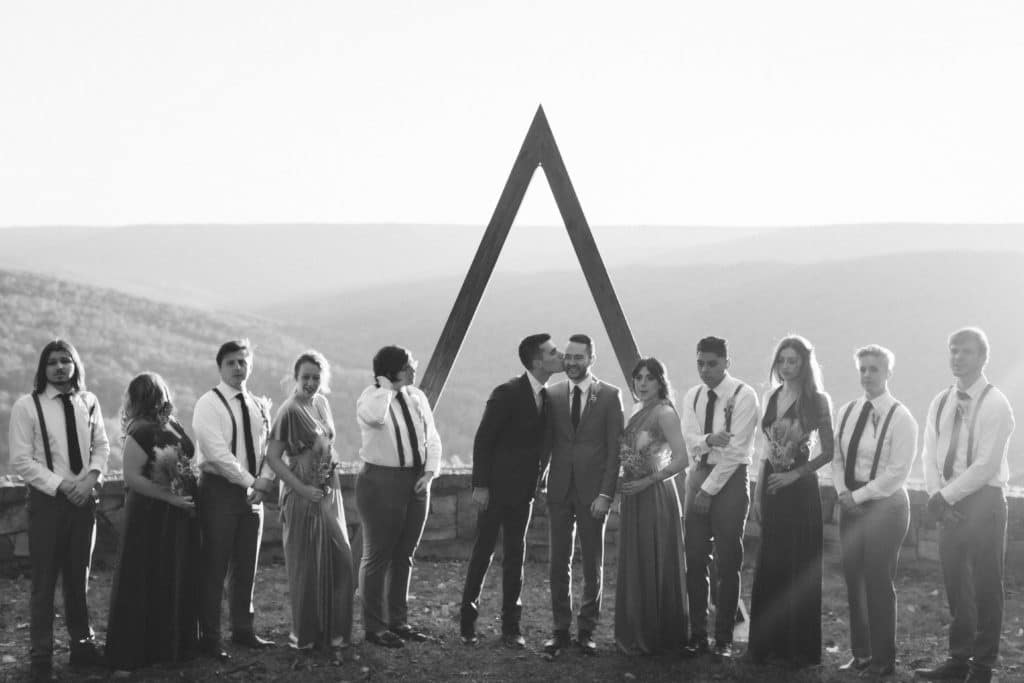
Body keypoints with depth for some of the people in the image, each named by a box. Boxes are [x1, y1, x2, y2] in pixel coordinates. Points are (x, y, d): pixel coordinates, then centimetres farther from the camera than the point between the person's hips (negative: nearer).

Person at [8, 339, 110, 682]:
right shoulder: (26, 406, -6)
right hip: (47, 500, -4)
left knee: (79, 577, 14)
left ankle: (82, 644, 26)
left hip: (83, 498, 4)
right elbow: (21, 460, -8)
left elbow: (102, 445, 9)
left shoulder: (88, 403, 5)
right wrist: (61, 484, -15)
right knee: (44, 580, 0)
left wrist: (91, 477, -10)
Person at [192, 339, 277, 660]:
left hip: (253, 492, 6)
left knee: (246, 566, 12)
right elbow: (218, 452, -17)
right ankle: (209, 637, 4)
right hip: (220, 490, -6)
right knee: (214, 567, -3)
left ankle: (243, 630, 22)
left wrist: (263, 481, -9)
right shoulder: (209, 404, -8)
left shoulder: (260, 406, 12)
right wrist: (248, 482, -18)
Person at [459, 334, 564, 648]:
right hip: (495, 488, -6)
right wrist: (480, 486, -15)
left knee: (515, 556, 8)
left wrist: (536, 483, 9)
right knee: (483, 552, 3)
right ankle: (468, 622, 16)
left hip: (522, 491, 6)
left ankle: (510, 627, 13)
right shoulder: (507, 394, -15)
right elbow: (482, 440, -13)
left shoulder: (548, 397, 5)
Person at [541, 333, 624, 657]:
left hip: (593, 491, -2)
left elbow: (614, 448, -3)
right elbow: (546, 443, 11)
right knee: (559, 563, 5)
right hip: (559, 489, 2)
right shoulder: (552, 395, 6)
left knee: (593, 564, 4)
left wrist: (605, 493, -10)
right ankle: (560, 630, 11)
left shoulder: (609, 395, -2)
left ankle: (587, 631, 13)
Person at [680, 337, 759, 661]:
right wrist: (710, 439, -26)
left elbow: (736, 449, -14)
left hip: (730, 479, -5)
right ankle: (697, 635, 11)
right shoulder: (692, 397, 9)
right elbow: (690, 440, -3)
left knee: (727, 563, -1)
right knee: (695, 561, 3)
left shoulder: (743, 396, -8)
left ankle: (724, 638, 6)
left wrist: (709, 490, -14)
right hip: (698, 477, 5)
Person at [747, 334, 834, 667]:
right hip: (772, 488, 5)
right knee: (769, 565, 8)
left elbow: (828, 452, -6)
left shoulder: (817, 400, -6)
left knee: (799, 566, 1)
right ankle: (767, 642, 17)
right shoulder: (771, 397, 10)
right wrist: (758, 491, 9)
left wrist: (795, 474, -14)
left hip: (800, 489, -5)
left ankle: (799, 647, 11)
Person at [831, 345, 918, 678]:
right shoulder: (847, 412, 9)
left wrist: (859, 496, -14)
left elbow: (897, 472, -13)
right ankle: (860, 653, 19)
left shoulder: (900, 418, -9)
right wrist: (843, 491, -5)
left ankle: (883, 660, 9)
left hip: (885, 505, -6)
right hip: (851, 503, 6)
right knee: (853, 579, 8)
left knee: (879, 582, -2)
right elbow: (837, 457, 11)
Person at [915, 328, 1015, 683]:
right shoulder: (940, 403, 9)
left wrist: (946, 496, -15)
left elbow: (987, 464, -16)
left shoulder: (995, 404, -10)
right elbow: (930, 456, 8)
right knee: (956, 585, 11)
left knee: (985, 587, 1)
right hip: (948, 504, 6)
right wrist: (936, 495, -7)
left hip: (984, 502, -6)